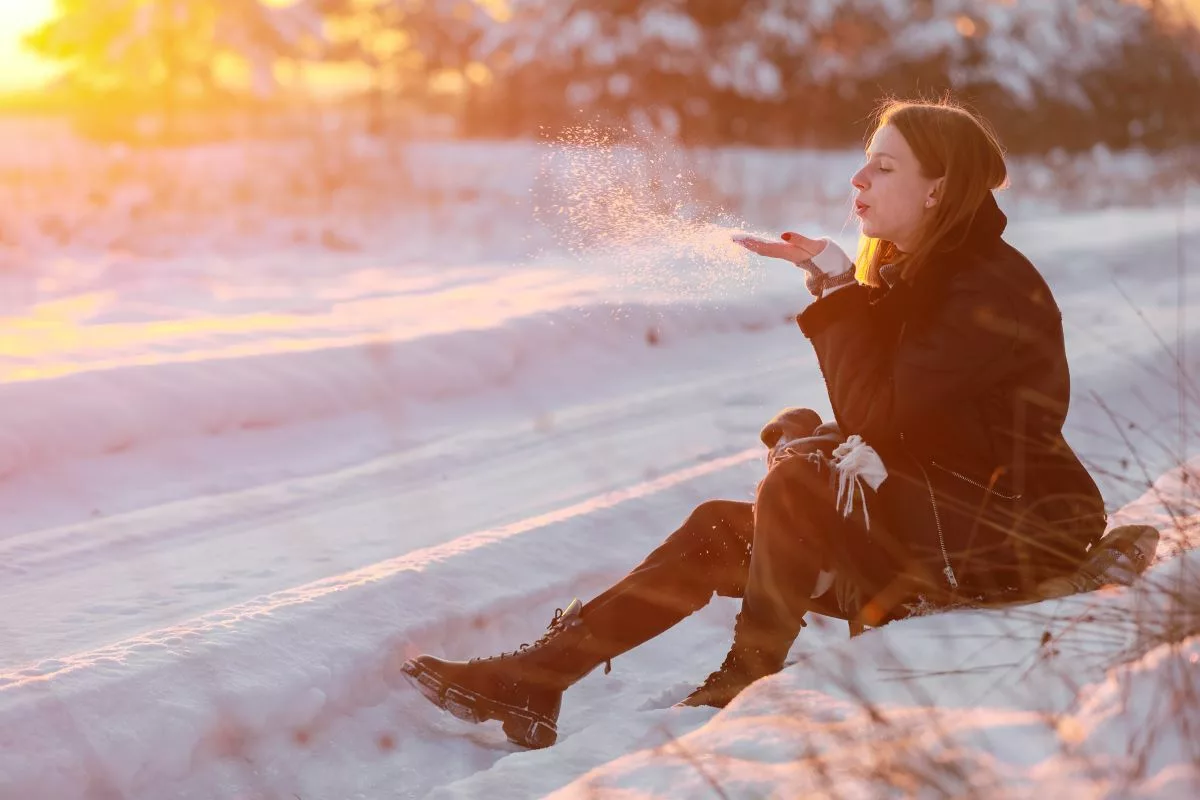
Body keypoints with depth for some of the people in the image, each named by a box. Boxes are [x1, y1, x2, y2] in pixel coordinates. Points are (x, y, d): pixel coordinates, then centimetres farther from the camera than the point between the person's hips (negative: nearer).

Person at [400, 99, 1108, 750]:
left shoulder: (993, 286, -17)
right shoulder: (920, 272, 13)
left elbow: (877, 414, -23)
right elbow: (888, 418, 11)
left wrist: (842, 291, -17)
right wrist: (811, 436, -10)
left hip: (1013, 531, -9)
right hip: (936, 514, 9)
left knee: (797, 485, -27)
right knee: (719, 528, -2)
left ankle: (743, 691, -13)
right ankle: (530, 680, -8)